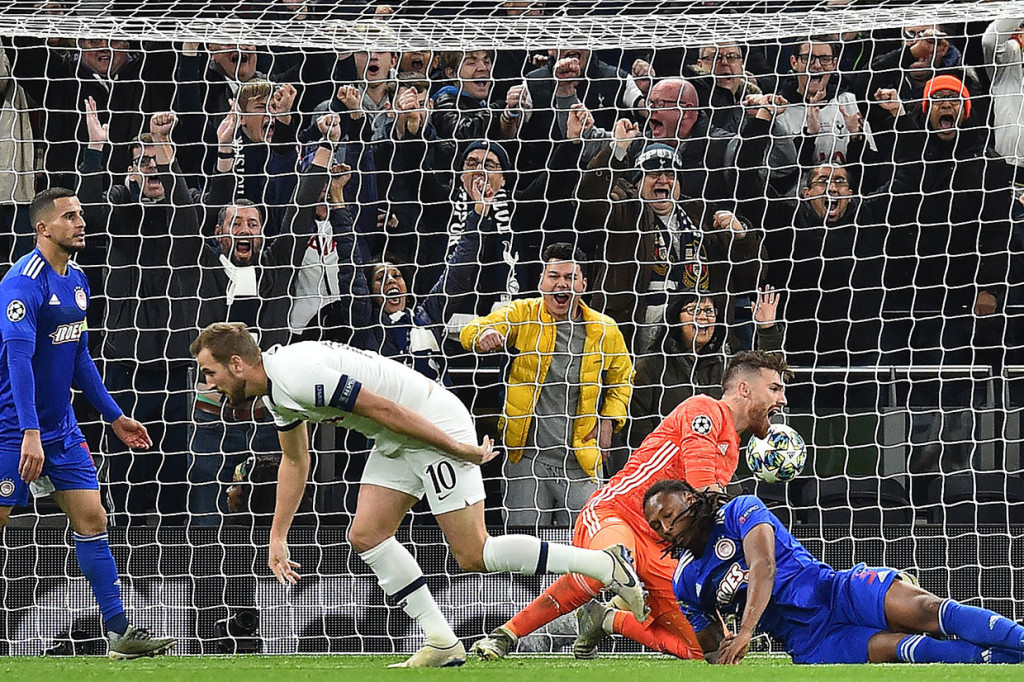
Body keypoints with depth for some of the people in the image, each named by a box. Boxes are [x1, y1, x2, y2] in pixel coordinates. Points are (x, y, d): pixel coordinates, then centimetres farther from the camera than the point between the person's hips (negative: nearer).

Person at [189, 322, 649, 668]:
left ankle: (607, 565, -4)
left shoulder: (298, 375, -26)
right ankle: (442, 643, 4)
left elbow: (383, 408, -24)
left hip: (436, 427, -10)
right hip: (396, 445, 10)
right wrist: (278, 537, 22)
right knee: (366, 536, 1)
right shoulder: (274, 391, 7)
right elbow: (295, 462, 22)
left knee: (474, 556, -11)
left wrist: (458, 449, -19)